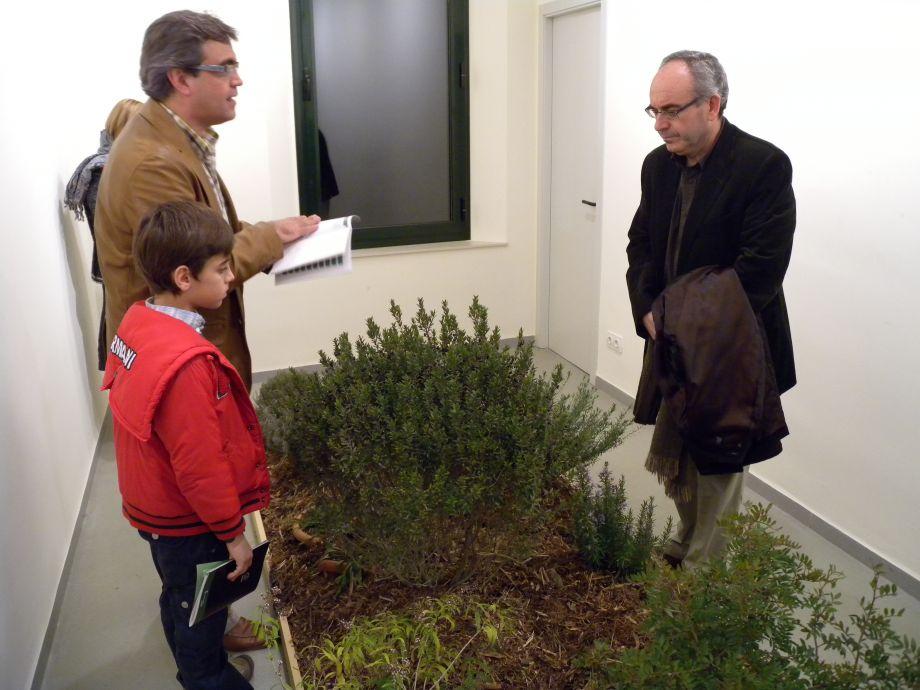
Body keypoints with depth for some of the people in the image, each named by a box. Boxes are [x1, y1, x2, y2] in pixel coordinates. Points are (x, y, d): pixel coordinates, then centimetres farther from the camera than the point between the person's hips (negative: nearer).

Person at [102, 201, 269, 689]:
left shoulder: (138, 322, -7)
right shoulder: (186, 363, -34)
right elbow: (199, 464, -29)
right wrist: (232, 532, -16)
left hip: (152, 503, 9)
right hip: (187, 522, -9)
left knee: (182, 600, 28)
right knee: (200, 611, 14)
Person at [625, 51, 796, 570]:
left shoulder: (765, 165, -15)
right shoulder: (659, 163, 5)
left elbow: (762, 266, -20)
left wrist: (694, 328, -19)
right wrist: (650, 312, -6)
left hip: (730, 351, -6)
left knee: (717, 467, 5)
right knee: (673, 458, 16)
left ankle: (704, 568, 22)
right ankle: (689, 545, 38)